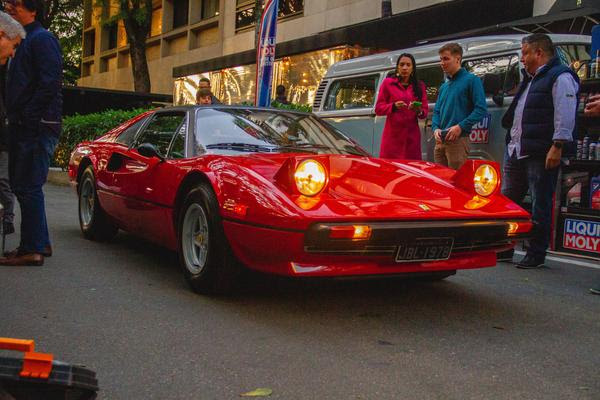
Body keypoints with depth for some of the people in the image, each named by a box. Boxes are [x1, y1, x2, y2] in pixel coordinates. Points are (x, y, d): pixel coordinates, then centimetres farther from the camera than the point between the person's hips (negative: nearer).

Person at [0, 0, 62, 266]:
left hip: (37, 127, -10)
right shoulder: (23, 41, 23)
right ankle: (39, 243, 21)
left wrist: (28, 116, -19)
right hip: (23, 127, 10)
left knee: (28, 187, -9)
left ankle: (32, 249, -5)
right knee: (23, 186, 13)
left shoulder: (42, 39, -7)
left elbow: (50, 82, -18)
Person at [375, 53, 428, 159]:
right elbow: (378, 109, 2)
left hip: (412, 136, 2)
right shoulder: (388, 83, 6)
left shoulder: (420, 86, 13)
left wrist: (419, 111, -13)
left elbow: (425, 112, 10)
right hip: (393, 135, -2)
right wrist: (394, 106, -16)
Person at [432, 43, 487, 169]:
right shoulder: (444, 86, 21)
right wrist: (436, 128, 1)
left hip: (458, 140, -7)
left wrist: (460, 127, -18)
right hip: (440, 141, 7)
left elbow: (481, 109, -10)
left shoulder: (471, 80, -1)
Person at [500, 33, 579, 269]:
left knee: (540, 206, -1)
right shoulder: (530, 79, 22)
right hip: (516, 152, 10)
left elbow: (565, 116, -17)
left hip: (541, 155, -10)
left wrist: (557, 146, -23)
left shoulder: (561, 77, -9)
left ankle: (536, 255, 6)